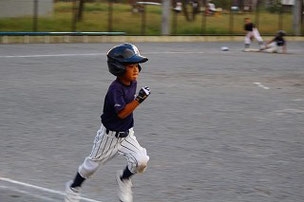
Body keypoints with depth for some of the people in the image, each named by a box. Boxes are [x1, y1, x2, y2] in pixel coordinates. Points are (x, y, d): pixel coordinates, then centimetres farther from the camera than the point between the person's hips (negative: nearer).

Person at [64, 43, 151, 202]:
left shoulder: (133, 83, -4)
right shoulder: (115, 89, -27)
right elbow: (121, 113, -33)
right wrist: (139, 99, -38)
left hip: (126, 134, 6)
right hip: (110, 134, -6)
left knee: (141, 161, -15)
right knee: (93, 163, 12)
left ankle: (123, 178, 16)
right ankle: (74, 187, 38)